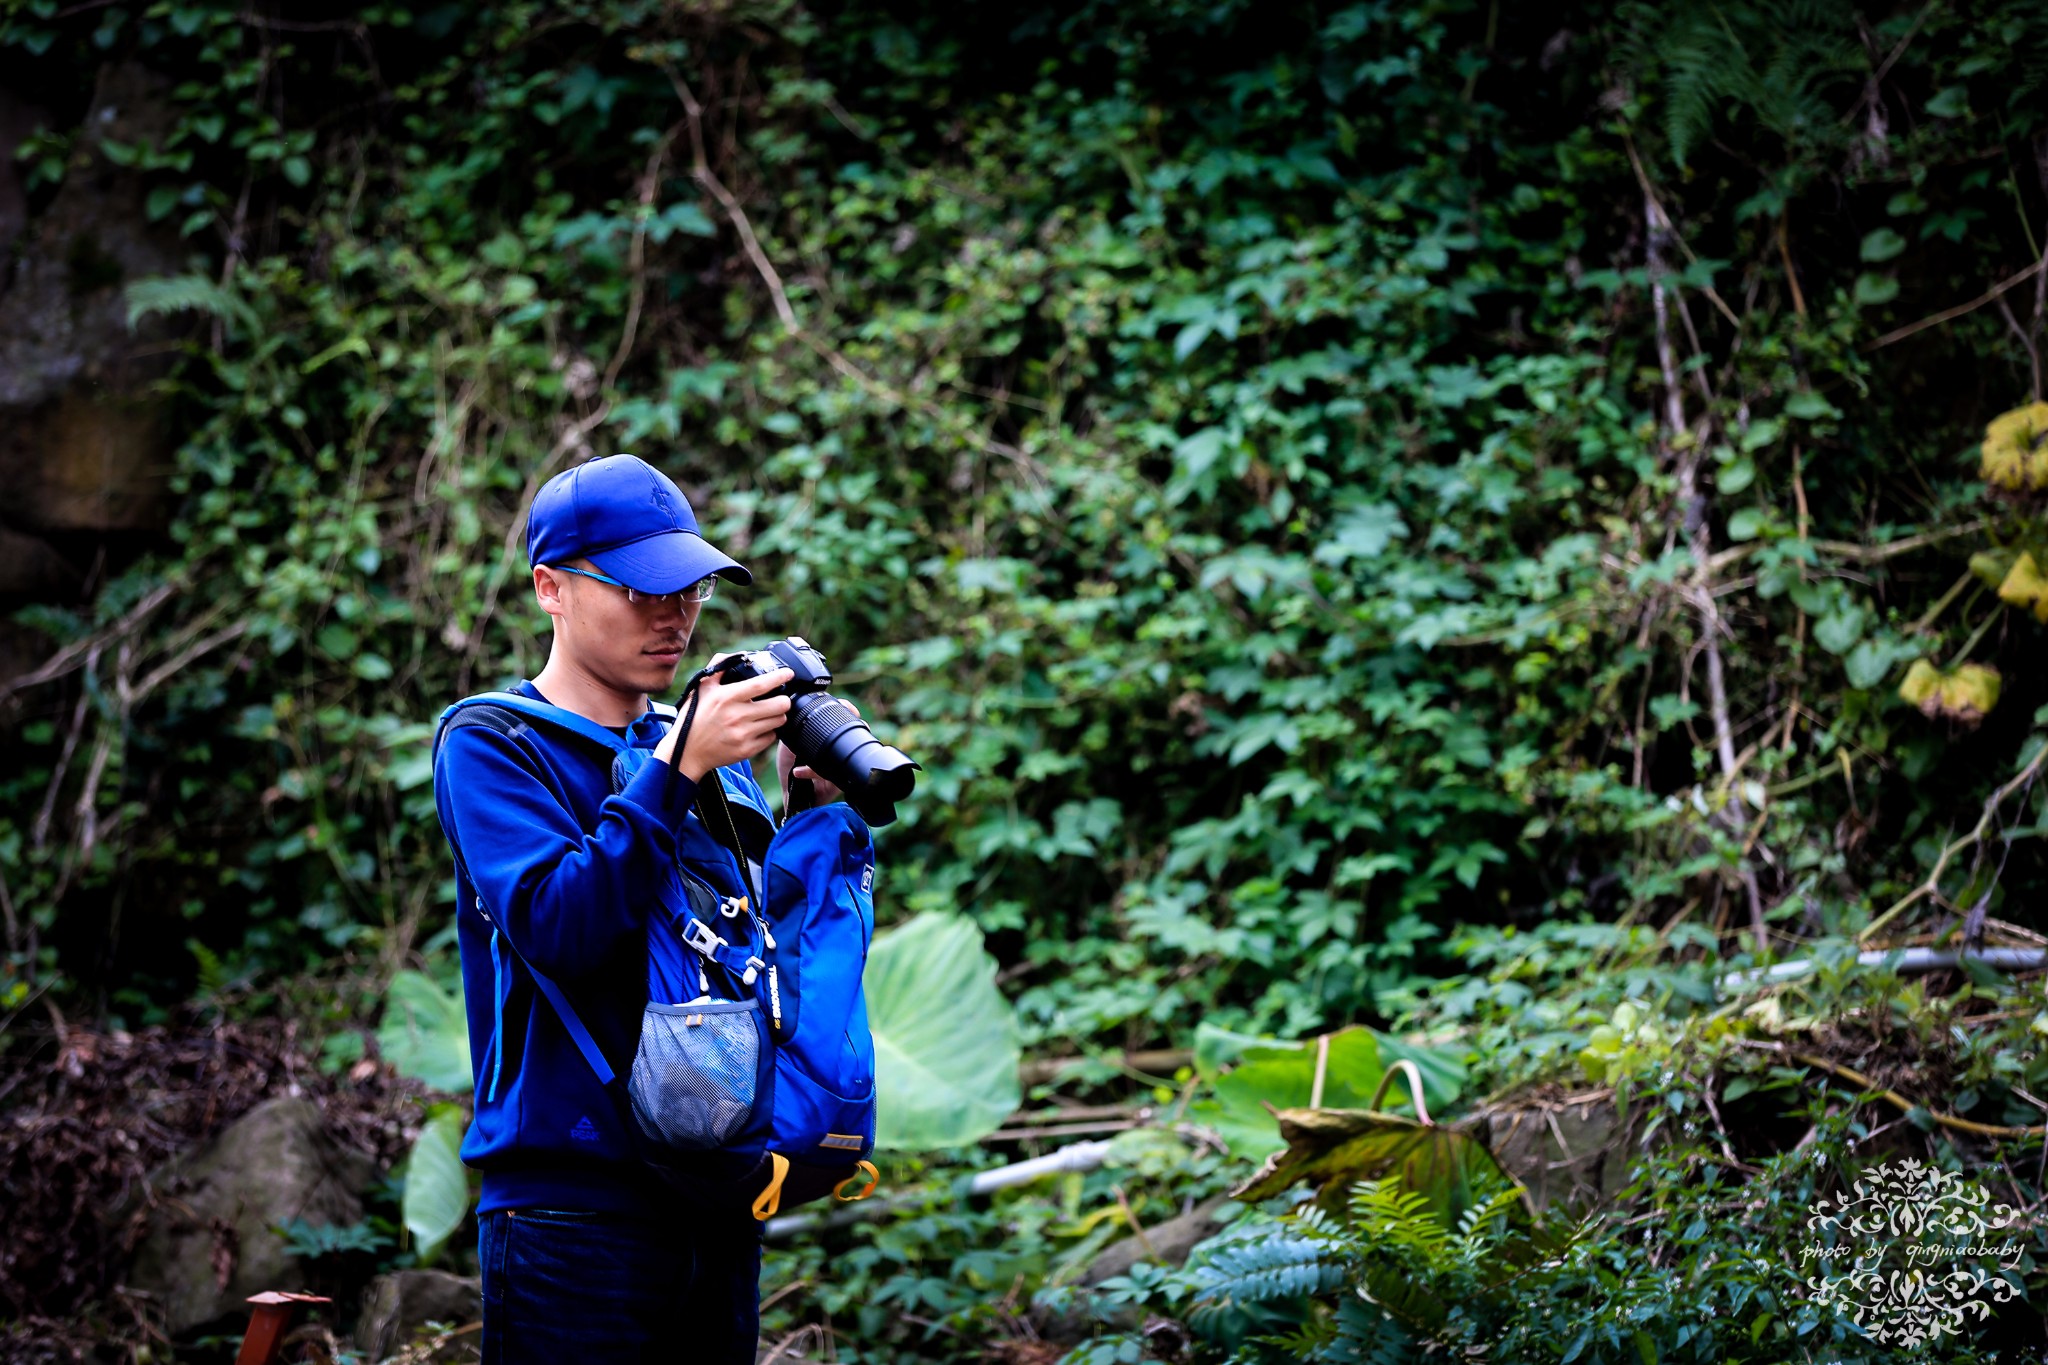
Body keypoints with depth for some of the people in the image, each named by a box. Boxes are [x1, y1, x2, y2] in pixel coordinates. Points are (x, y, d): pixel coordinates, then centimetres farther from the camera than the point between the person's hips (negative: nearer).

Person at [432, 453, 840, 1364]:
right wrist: (678, 769, -22)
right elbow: (555, 926, -19)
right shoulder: (490, 747, -4)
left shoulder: (714, 755, 14)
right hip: (573, 1208, -6)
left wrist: (815, 810, -3)